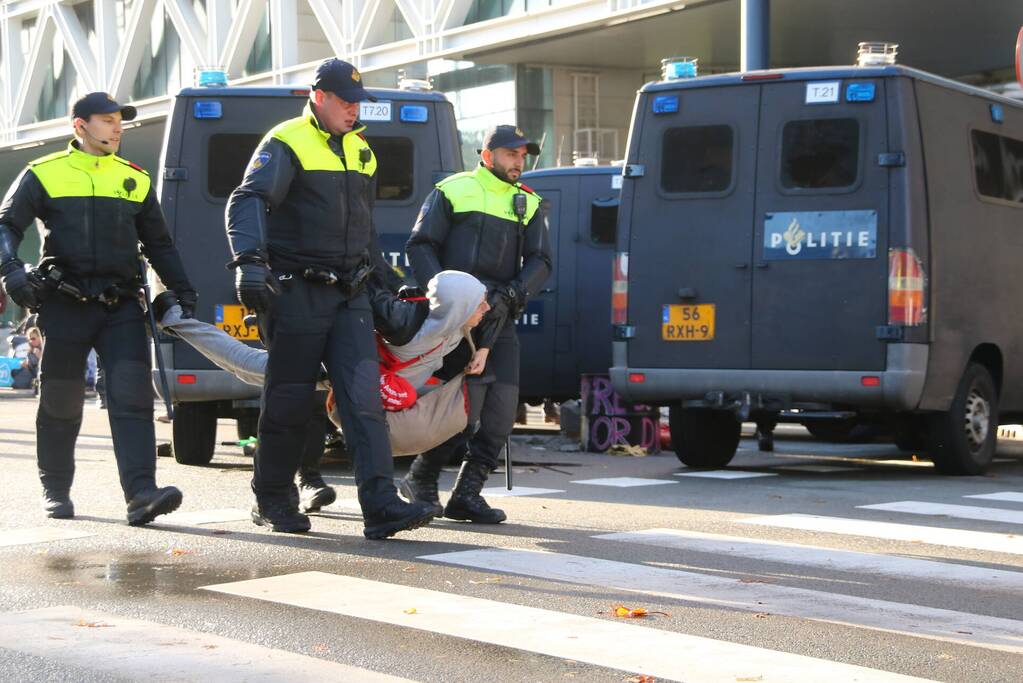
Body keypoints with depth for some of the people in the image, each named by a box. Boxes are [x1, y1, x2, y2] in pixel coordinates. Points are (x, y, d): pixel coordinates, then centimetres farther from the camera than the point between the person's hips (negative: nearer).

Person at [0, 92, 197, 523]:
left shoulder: (134, 180, 15)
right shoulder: (44, 175, 5)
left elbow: (158, 244, 22)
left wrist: (183, 292, 16)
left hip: (120, 305, 2)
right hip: (65, 304, -2)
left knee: (132, 394, -13)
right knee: (61, 402, 7)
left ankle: (140, 492, -21)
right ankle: (55, 490, 24)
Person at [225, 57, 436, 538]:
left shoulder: (360, 150, 17)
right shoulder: (287, 143, -6)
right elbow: (247, 202, -20)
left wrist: (375, 272, 24)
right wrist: (250, 261, -34)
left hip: (349, 294, 6)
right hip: (296, 293, -6)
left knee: (364, 397, -6)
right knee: (290, 400, 1)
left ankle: (381, 506, -13)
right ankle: (273, 502, 18)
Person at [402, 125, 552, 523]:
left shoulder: (528, 205, 18)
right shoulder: (452, 191, 5)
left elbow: (539, 261, 10)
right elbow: (420, 246, 2)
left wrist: (513, 295, -8)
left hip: (499, 318, 5)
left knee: (502, 406, -4)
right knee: (467, 403, -15)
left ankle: (466, 494, 5)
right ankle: (420, 481, 4)